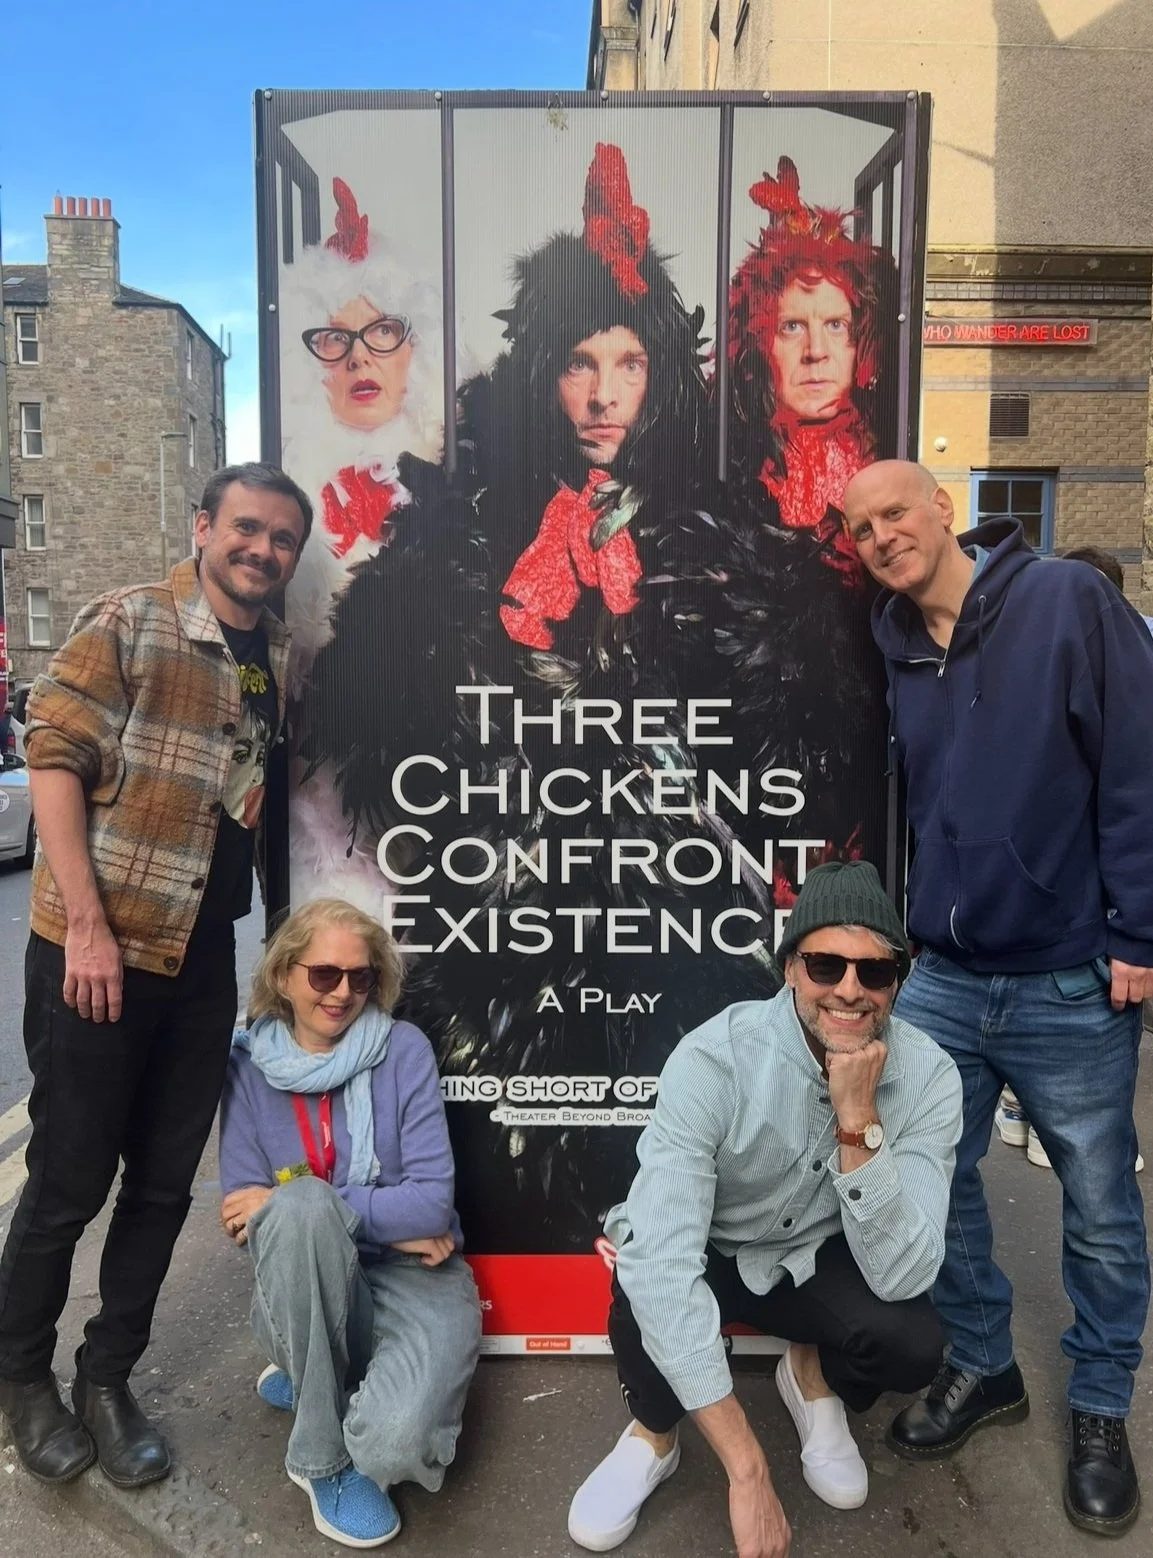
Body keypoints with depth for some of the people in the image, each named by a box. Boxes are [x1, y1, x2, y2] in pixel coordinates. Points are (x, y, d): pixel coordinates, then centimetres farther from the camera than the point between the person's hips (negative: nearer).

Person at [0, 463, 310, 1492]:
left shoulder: (283, 659, 9)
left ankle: (108, 1378, 33)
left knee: (165, 1183, 13)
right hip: (98, 951, -5)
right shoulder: (126, 624, -7)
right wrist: (86, 924, -16)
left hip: (205, 963, 5)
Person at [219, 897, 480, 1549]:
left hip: (416, 1276, -1)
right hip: (307, 1289, 2)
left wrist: (289, 1205, -16)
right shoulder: (249, 1066, -2)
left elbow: (433, 1201, -14)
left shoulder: (404, 1050, -7)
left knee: (395, 1443, -31)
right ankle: (324, 1455, -14)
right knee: (300, 1204, -33)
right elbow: (245, 1213, -6)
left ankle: (305, 1378, 7)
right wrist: (374, 1219, -14)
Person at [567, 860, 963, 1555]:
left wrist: (859, 1120, -41)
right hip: (706, 1254, -1)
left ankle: (814, 1375, 10)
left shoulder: (929, 1076, -23)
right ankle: (654, 1434, 1)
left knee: (914, 1344, -28)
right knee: (650, 1277, -34)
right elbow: (660, 1262, -39)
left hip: (819, 1259, 2)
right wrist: (747, 1469, -38)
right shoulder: (714, 1059, -33)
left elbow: (901, 1276, -28)